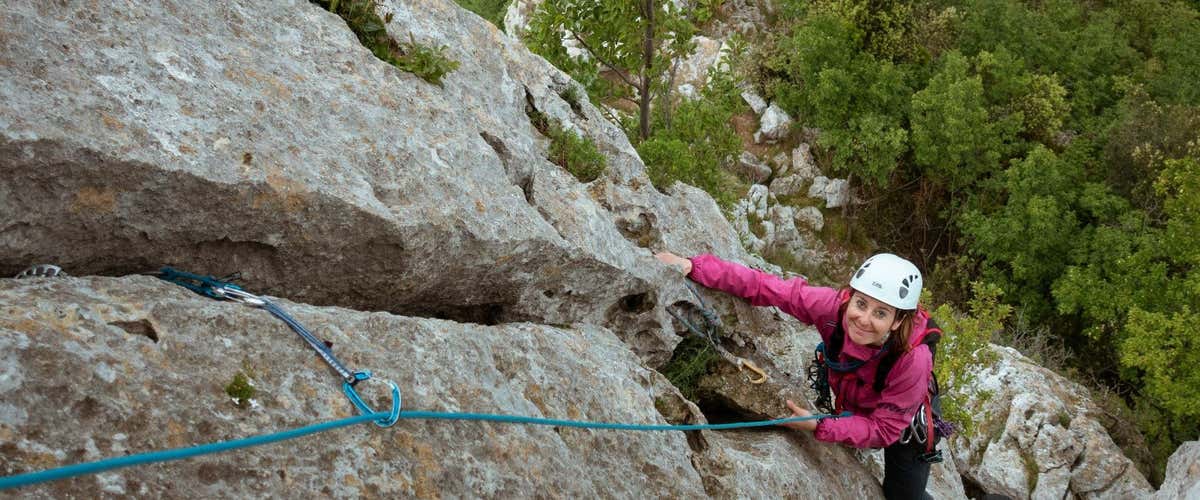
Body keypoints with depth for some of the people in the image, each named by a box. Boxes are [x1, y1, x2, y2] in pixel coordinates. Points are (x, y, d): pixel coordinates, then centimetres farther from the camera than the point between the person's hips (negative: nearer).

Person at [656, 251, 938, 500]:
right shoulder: (834, 305, -37)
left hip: (906, 424, -3)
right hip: (850, 406, 3)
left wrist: (817, 427, -46)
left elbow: (883, 430, -34)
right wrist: (692, 267, -40)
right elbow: (765, 287, -33)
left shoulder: (913, 359, -43)